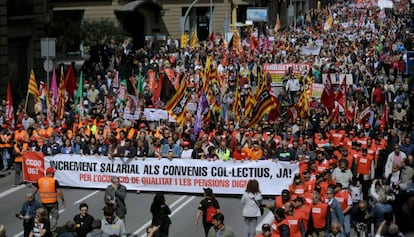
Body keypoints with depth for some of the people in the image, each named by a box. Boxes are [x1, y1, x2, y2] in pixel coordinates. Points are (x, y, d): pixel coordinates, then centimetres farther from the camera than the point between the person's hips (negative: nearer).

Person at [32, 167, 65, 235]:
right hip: (53, 202, -4)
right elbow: (59, 192, -15)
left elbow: (34, 191, 5)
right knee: (54, 216, 11)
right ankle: (52, 231, 3)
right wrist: (63, 200, -4)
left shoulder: (39, 180, -1)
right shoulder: (54, 181, -13)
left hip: (43, 202, 4)